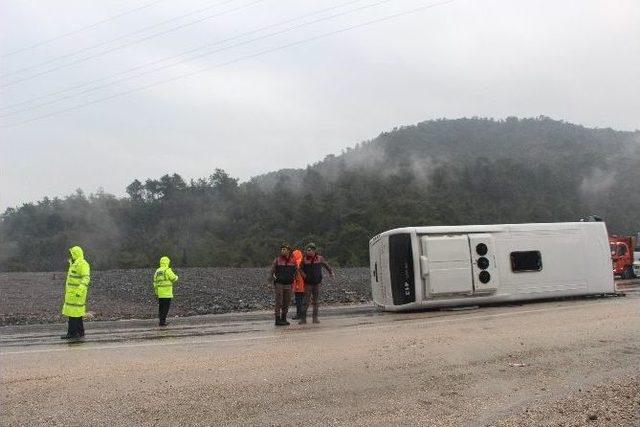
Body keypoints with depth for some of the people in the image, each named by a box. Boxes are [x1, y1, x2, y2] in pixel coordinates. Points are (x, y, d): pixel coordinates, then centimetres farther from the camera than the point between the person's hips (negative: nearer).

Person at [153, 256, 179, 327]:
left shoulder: (157, 271, 12)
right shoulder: (167, 270, -10)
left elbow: (155, 281, 14)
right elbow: (174, 278, -10)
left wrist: (156, 291, 19)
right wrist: (176, 276, 14)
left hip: (159, 292, 7)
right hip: (166, 292, -7)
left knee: (161, 307, 14)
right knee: (166, 307, -4)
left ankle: (161, 320, 18)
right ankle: (162, 321, -7)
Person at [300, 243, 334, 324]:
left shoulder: (320, 258, 1)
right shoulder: (304, 259, -2)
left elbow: (326, 265, 18)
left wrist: (331, 272, 12)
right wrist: (304, 276, -9)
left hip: (317, 283, 2)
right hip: (308, 283, -2)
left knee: (316, 301, 7)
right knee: (306, 301, -5)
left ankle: (315, 318, 14)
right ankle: (303, 318, 0)